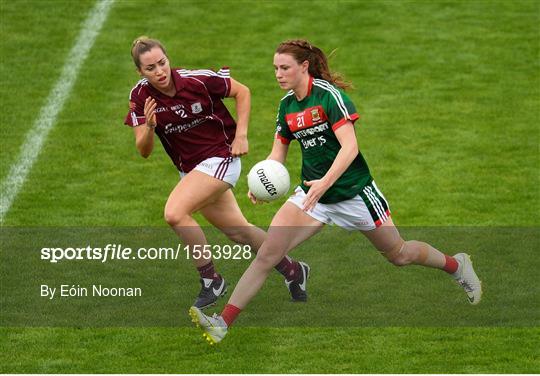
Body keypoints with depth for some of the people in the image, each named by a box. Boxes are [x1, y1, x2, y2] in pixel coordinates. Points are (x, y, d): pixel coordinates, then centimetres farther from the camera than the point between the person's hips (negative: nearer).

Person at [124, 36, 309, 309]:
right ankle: (291, 269, 35)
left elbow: (242, 92, -4)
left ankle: (211, 281, -11)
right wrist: (149, 127, -29)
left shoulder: (198, 80, -20)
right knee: (237, 231, 13)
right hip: (190, 168, 6)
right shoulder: (141, 97, -10)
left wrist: (241, 135, -10)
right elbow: (144, 151, -9)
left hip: (221, 156, -6)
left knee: (175, 213, -25)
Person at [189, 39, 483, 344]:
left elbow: (350, 146, -26)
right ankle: (223, 323, -16)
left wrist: (326, 182, -40)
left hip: (353, 190, -5)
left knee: (399, 254, 11)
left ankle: (457, 265, 40)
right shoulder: (287, 105, 2)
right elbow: (278, 152, 9)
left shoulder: (329, 95, -19)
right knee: (267, 253, -13)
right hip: (313, 192, 5)